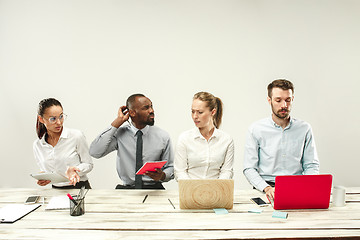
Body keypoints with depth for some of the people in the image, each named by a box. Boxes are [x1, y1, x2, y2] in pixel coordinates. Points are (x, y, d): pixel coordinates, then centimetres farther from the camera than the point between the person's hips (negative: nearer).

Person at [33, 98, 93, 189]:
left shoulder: (76, 136, -8)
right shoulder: (37, 145, 3)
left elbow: (88, 164, 0)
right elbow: (44, 170, 15)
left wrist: (74, 170, -20)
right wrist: (42, 179, -8)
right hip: (57, 191, 3)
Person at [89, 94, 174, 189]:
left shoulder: (163, 136, 2)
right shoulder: (120, 133, 0)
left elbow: (170, 168, 9)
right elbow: (95, 152, -15)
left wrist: (162, 175, -16)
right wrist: (118, 121, -11)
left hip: (153, 189, 1)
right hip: (125, 189, -1)